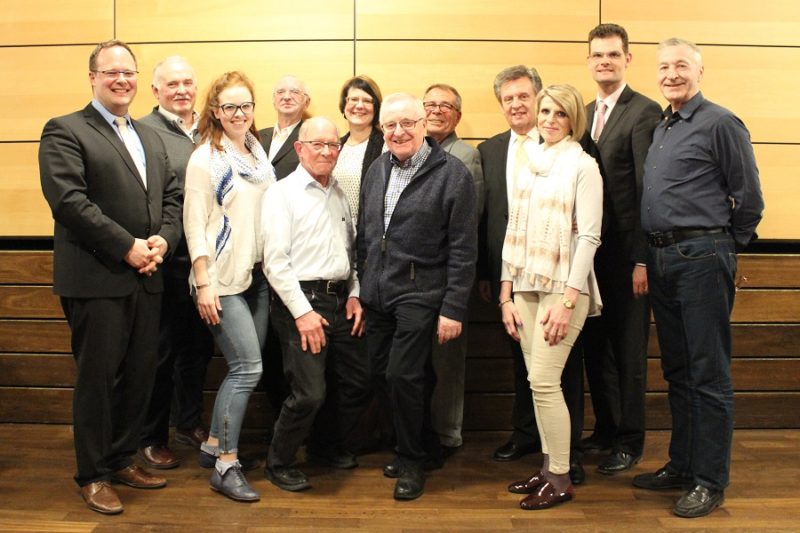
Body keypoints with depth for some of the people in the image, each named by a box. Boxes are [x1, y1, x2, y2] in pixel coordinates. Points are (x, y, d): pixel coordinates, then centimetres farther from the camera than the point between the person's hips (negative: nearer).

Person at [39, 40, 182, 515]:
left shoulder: (151, 136, 18)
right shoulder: (65, 131, -4)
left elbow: (173, 195, 13)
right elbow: (69, 200, -16)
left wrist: (163, 239, -7)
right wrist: (127, 247, -18)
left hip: (147, 278, 7)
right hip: (97, 279, -6)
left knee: (141, 374, 12)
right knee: (98, 377, 3)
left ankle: (123, 459, 29)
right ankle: (93, 475, 19)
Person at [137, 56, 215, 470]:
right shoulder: (144, 131, -8)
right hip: (167, 260, -5)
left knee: (199, 346, 17)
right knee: (161, 350, 6)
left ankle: (190, 423, 35)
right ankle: (151, 439, 22)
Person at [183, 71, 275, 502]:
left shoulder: (259, 153, 10)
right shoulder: (205, 159, -8)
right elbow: (195, 224, -11)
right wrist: (203, 285, -15)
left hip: (257, 275, 7)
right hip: (222, 280, -7)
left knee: (245, 368, 10)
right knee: (248, 367, -9)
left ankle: (215, 443, 26)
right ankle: (225, 465, 2)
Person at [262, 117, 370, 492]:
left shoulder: (339, 194, 15)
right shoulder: (282, 194, -6)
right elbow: (275, 261, -11)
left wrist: (354, 295, 8)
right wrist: (302, 312, -15)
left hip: (340, 301, 7)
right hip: (300, 301, -7)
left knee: (357, 383, 11)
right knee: (310, 393, -10)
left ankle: (326, 446, 35)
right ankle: (279, 463, 15)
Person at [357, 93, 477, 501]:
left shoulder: (452, 173, -8)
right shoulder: (377, 170, 10)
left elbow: (463, 249, -11)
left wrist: (453, 309, -14)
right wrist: (361, 288, 12)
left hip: (419, 294, -6)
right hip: (377, 294, 6)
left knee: (402, 375, -9)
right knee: (382, 373, 10)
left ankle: (411, 461, 14)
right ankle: (425, 443, 32)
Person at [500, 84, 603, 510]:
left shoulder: (582, 166, -4)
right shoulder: (528, 166, 13)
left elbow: (589, 236, -10)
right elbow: (513, 231, 13)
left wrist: (567, 300, -17)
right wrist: (506, 294, 8)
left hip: (563, 287, -6)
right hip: (526, 285, 6)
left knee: (544, 381, -8)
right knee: (537, 382, 7)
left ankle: (560, 480, 5)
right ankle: (548, 467, 20)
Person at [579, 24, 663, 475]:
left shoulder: (645, 112, -10)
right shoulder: (585, 114, 13)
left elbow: (649, 189, -15)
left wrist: (643, 259, -17)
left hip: (627, 252, -7)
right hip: (592, 249, 7)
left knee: (628, 349, 5)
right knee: (595, 345, 14)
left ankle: (630, 441, 19)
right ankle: (605, 428, 30)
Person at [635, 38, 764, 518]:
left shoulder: (720, 123, -6)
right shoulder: (661, 129, 16)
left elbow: (749, 199, -5)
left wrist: (724, 246, 4)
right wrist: (651, 255, 15)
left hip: (702, 258, -8)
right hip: (662, 258, 8)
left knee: (709, 375, -1)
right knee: (677, 371, 15)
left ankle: (711, 481, 8)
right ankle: (682, 465, 27)